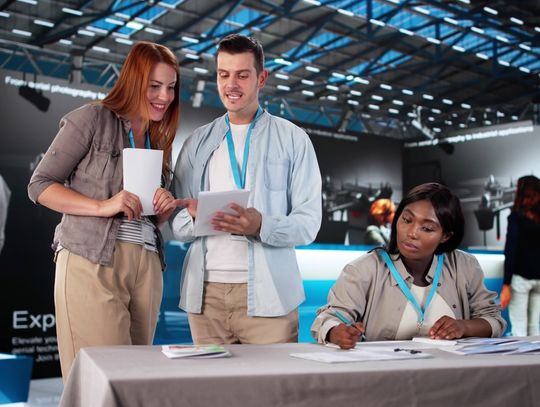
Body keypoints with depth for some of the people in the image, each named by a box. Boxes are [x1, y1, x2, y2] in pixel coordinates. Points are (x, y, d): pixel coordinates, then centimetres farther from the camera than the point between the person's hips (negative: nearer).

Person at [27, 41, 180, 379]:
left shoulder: (161, 140, 19)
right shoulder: (92, 119, 1)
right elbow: (40, 186, -2)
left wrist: (166, 207, 2)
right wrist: (103, 205, -15)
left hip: (147, 267, 6)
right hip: (92, 262, -6)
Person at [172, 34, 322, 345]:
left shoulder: (292, 139, 5)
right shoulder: (198, 143, 14)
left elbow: (308, 223, -2)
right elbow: (178, 226, 11)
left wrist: (261, 225, -21)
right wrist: (196, 219, -13)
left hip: (266, 294, -2)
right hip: (205, 293, 3)